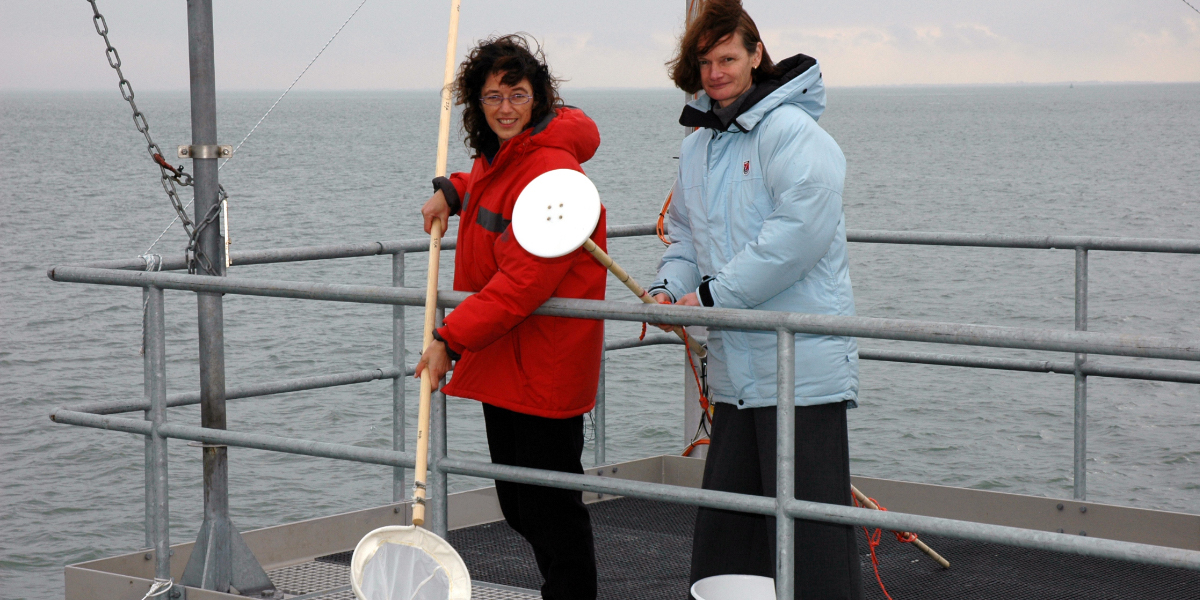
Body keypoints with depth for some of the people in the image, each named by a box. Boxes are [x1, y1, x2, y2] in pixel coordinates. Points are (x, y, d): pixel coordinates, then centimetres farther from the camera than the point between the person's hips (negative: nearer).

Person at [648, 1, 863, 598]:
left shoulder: (791, 132, -10)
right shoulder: (697, 146, 17)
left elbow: (801, 229, -21)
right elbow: (686, 233, 27)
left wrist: (713, 295, -17)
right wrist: (669, 288, 5)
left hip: (802, 363, -8)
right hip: (736, 369, 8)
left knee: (809, 526, -7)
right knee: (724, 526, 12)